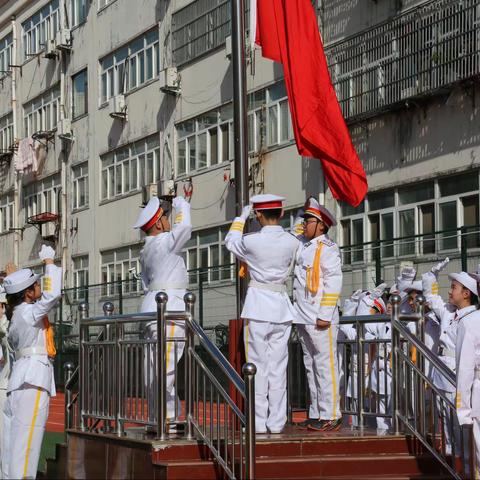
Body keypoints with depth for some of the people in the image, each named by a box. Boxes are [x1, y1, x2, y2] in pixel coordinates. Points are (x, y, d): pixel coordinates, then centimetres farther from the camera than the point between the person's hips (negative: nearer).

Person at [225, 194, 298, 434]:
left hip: (258, 307, -3)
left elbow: (231, 242, 12)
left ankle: (258, 423, 2)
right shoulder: (292, 242, -2)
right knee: (278, 367, 8)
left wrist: (242, 217, 25)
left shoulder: (252, 241, -11)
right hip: (282, 307, 4)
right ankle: (276, 422, 10)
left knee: (258, 366, 1)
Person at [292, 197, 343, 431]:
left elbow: (333, 283, -14)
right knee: (311, 366, 11)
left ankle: (330, 416, -4)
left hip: (320, 318, -9)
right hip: (302, 316, 9)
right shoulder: (301, 244, 14)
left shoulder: (328, 248, -9)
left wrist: (325, 315, -17)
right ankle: (316, 414, 17)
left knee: (325, 365, -6)